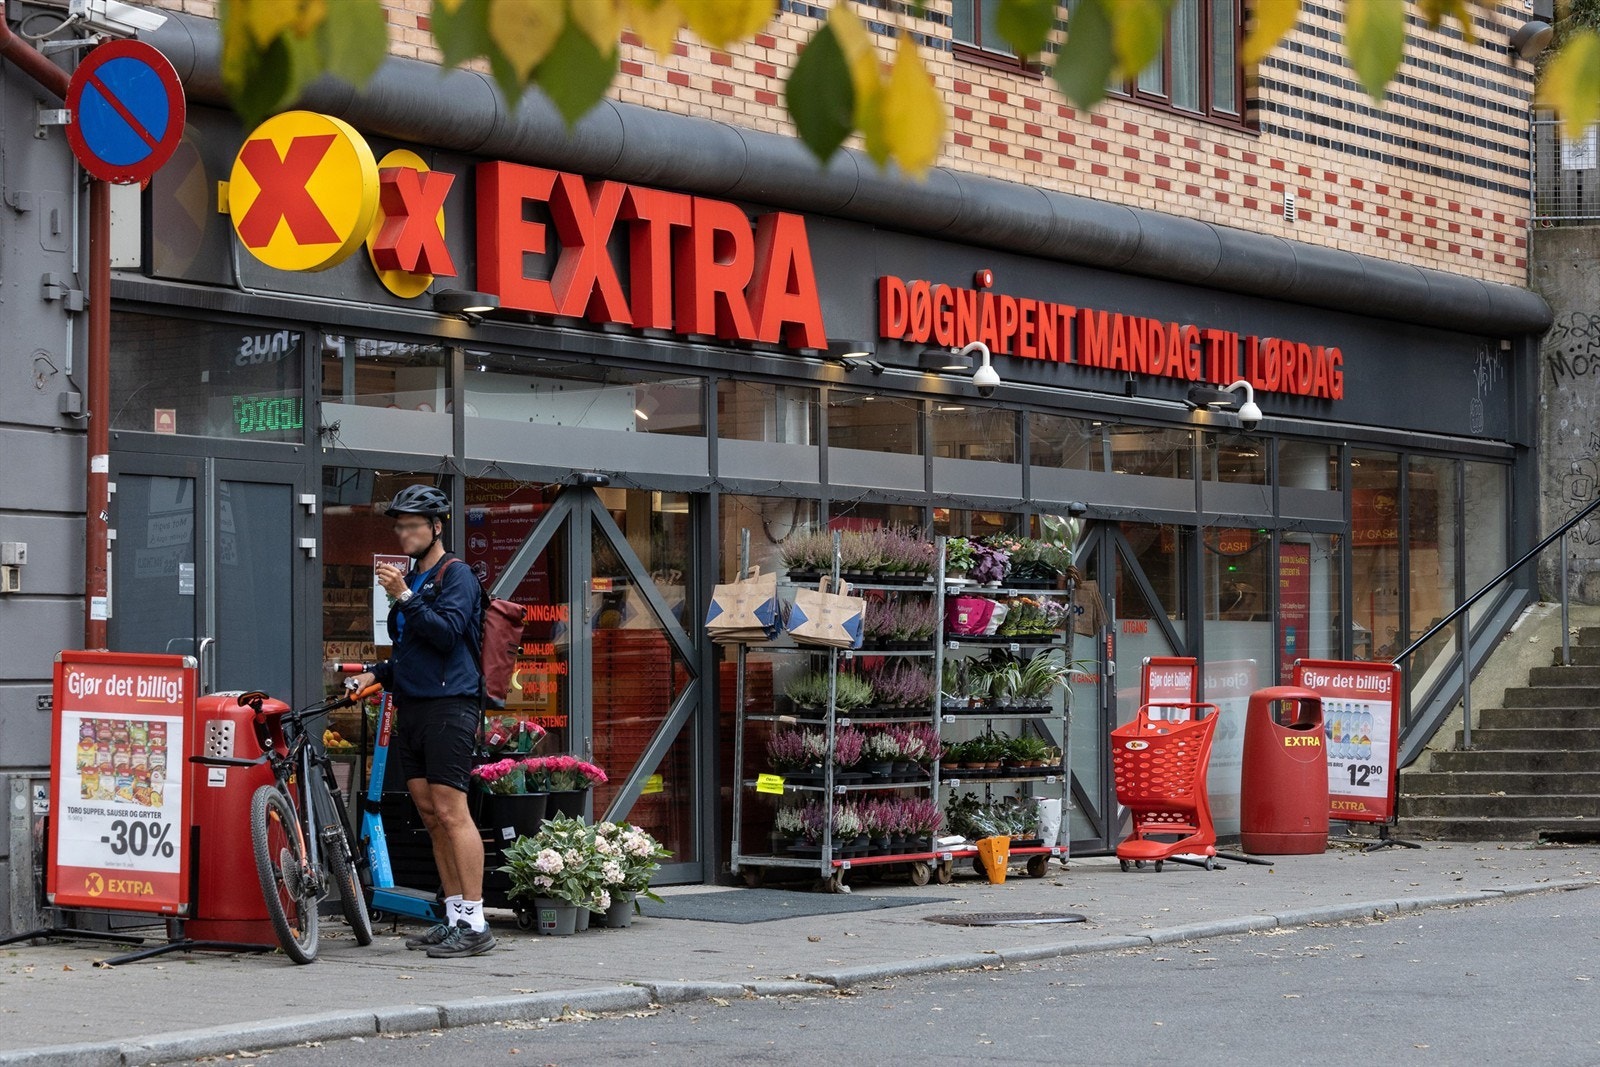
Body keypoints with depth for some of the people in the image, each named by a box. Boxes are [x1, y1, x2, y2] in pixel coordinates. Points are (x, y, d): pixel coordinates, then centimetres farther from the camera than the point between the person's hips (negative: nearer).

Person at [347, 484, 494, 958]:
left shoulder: (455, 576, -3)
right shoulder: (409, 579, 22)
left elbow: (447, 634, -17)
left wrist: (405, 598, -21)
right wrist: (375, 674, 14)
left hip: (449, 705, -9)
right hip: (411, 708, 9)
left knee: (451, 812, -13)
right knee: (431, 817, 7)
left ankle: (474, 924, -13)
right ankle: (453, 918, 11)